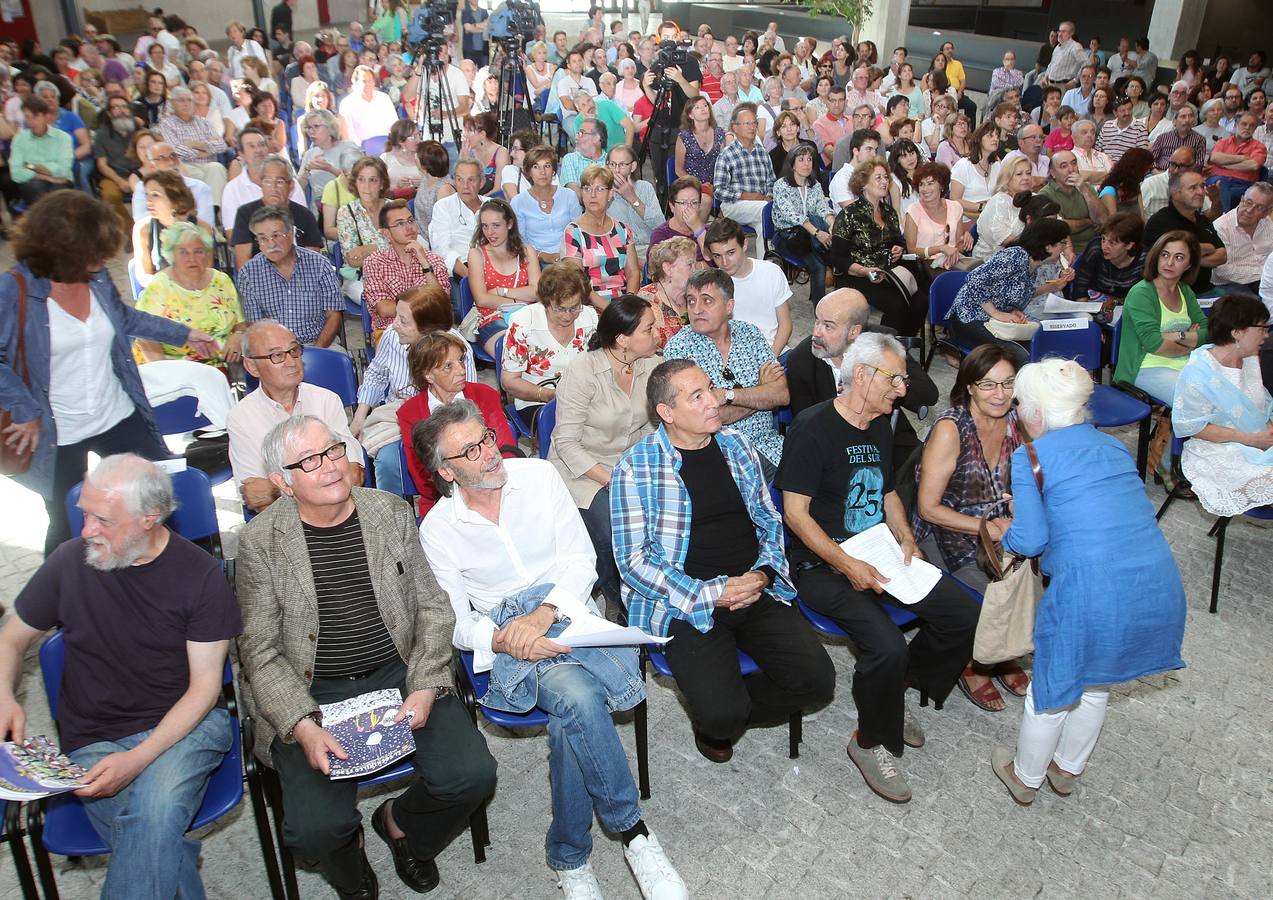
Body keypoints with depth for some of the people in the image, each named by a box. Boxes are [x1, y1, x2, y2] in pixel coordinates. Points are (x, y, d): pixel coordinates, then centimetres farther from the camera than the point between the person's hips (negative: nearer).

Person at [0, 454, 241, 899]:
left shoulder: (199, 574, -7)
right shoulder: (70, 562, -1)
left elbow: (204, 686, -6)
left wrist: (138, 759, -19)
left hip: (183, 727, -1)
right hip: (92, 741, 2)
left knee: (155, 817, -34)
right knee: (156, 844, -27)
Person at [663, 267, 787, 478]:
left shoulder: (749, 333, 8)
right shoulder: (678, 348, -5)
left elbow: (782, 395, -4)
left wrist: (727, 395, -17)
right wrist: (760, 393, -5)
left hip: (766, 443, 5)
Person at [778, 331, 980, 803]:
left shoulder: (878, 427, 13)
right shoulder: (813, 428, -14)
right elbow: (796, 512, -17)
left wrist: (906, 539, 4)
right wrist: (847, 565, -23)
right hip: (824, 567, -8)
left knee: (964, 616, -6)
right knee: (887, 646, -28)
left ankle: (893, 695, 15)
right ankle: (870, 743, 1)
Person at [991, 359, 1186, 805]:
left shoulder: (1030, 455, -4)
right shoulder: (1112, 445, 15)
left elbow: (1032, 539, -9)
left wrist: (1001, 533, 13)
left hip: (1092, 590, -6)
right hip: (1160, 584, 6)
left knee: (1052, 689, 18)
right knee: (1095, 684, 29)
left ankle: (1025, 777, 41)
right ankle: (1067, 769, 50)